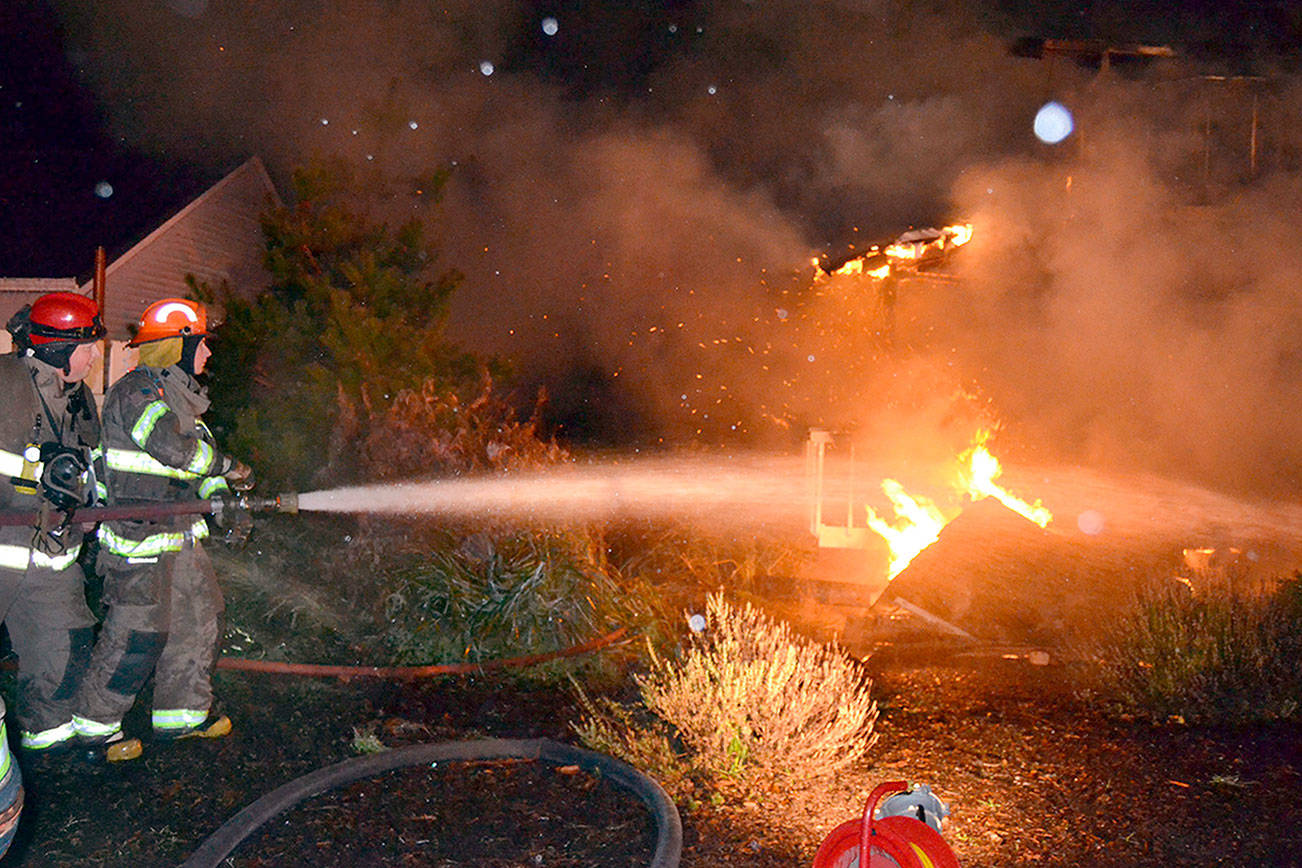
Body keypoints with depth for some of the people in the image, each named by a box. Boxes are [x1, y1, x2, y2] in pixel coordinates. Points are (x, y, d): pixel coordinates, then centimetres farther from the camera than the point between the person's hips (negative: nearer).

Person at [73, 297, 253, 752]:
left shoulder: (175, 393, 17)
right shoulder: (136, 392, -15)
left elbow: (196, 456, 21)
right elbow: (171, 446, -28)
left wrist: (219, 492, 4)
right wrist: (228, 467, -15)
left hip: (178, 534, 10)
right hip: (139, 538, -10)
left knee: (198, 614, 13)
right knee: (137, 633, -6)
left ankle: (183, 713, 24)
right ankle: (94, 724, 9)